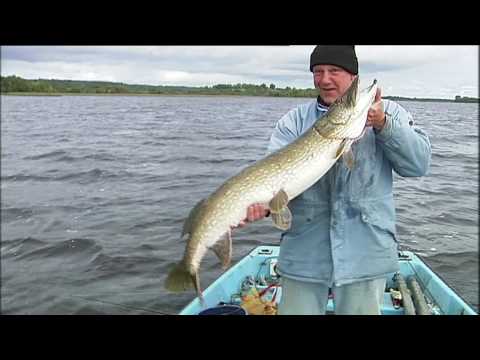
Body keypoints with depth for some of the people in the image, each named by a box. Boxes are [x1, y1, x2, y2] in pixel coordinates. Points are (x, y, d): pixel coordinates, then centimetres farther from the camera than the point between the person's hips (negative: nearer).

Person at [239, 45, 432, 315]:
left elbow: (419, 164, -4)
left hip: (365, 254, 0)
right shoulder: (294, 121, 3)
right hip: (304, 253, 1)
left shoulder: (388, 112, 5)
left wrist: (383, 124, -17)